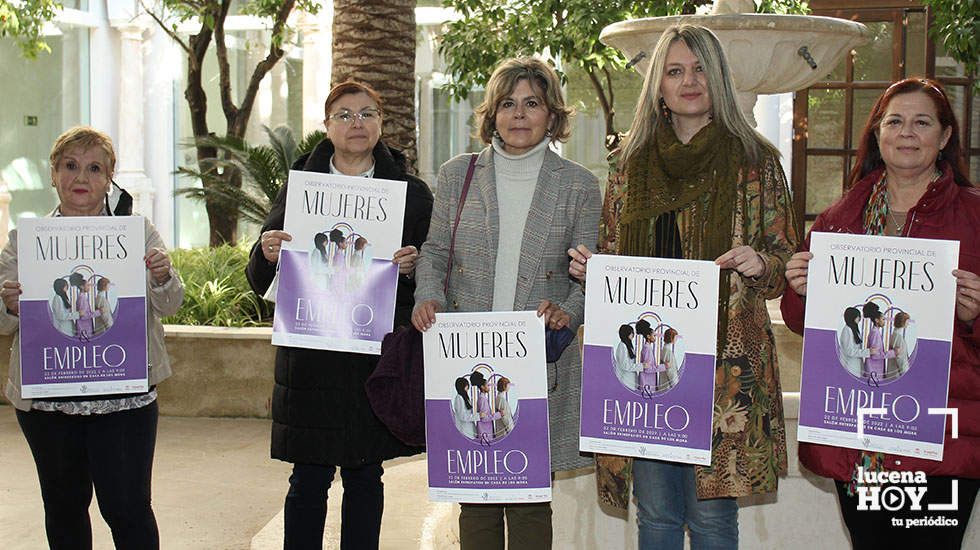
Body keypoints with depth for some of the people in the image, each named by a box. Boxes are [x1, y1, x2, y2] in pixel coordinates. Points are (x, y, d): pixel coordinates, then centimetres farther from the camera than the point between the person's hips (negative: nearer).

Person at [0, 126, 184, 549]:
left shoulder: (138, 232, 4)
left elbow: (167, 307, 1)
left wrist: (163, 278, -21)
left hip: (123, 397, -2)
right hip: (46, 399, 2)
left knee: (127, 506, -3)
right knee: (64, 506, 13)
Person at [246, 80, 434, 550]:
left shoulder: (412, 193, 6)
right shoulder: (298, 186, 8)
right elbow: (260, 280, 8)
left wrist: (412, 268, -15)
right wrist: (268, 254, -14)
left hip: (378, 355, 0)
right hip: (311, 358, 0)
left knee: (365, 478, 8)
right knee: (308, 480, 3)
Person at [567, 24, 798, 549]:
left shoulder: (755, 160, 2)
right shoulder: (630, 161, 11)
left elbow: (787, 263, 5)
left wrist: (758, 265, -16)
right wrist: (589, 266, -4)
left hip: (724, 362, -3)